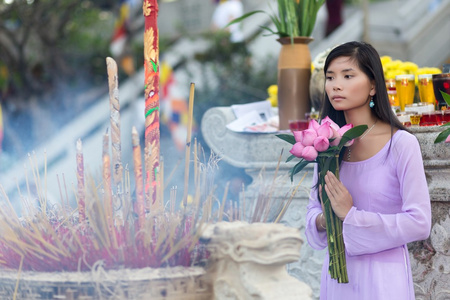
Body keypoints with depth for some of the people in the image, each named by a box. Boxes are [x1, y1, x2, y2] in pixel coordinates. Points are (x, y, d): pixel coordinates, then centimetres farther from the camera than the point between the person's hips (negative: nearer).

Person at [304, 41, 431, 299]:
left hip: (384, 276, -5)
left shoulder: (402, 144, -13)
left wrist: (352, 216, -17)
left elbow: (419, 223, -16)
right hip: (337, 272, 5)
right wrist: (321, 221, -8)